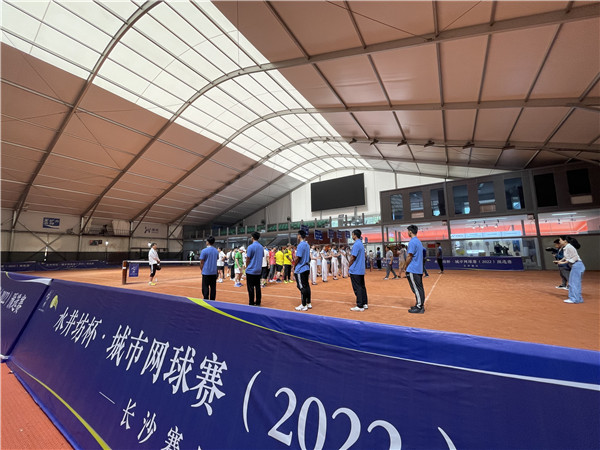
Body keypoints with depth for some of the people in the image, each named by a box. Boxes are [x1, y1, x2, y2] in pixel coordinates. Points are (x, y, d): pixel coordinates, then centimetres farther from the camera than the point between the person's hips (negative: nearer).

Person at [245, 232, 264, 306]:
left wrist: (246, 267, 4)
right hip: (258, 270, 6)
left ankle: (251, 304, 5)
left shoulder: (251, 247, -12)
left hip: (251, 270, -6)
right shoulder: (261, 247, 8)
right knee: (258, 287, 11)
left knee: (251, 288, 1)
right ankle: (258, 302, 16)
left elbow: (247, 259, -10)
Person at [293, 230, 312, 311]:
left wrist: (294, 266, -3)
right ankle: (308, 303, 21)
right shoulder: (307, 245, 11)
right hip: (306, 268, 9)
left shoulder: (301, 245, -16)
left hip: (300, 270, -9)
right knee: (306, 286, 13)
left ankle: (304, 306, 5)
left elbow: (297, 258, -17)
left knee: (302, 287, -2)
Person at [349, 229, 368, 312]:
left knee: (357, 288, -4)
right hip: (361, 270, 9)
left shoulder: (356, 244, -17)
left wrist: (349, 266, -4)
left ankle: (360, 306, 1)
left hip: (355, 270, -9)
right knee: (362, 287, 14)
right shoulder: (361, 244, 13)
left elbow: (353, 258, -17)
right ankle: (365, 304, 20)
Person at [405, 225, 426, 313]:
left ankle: (419, 308, 1)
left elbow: (409, 257, -17)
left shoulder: (412, 242, -16)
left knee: (416, 289, -4)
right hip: (419, 269, 9)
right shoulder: (419, 241, 14)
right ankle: (421, 305, 21)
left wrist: (406, 267, -4)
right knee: (419, 288, 13)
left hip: (413, 270, -9)